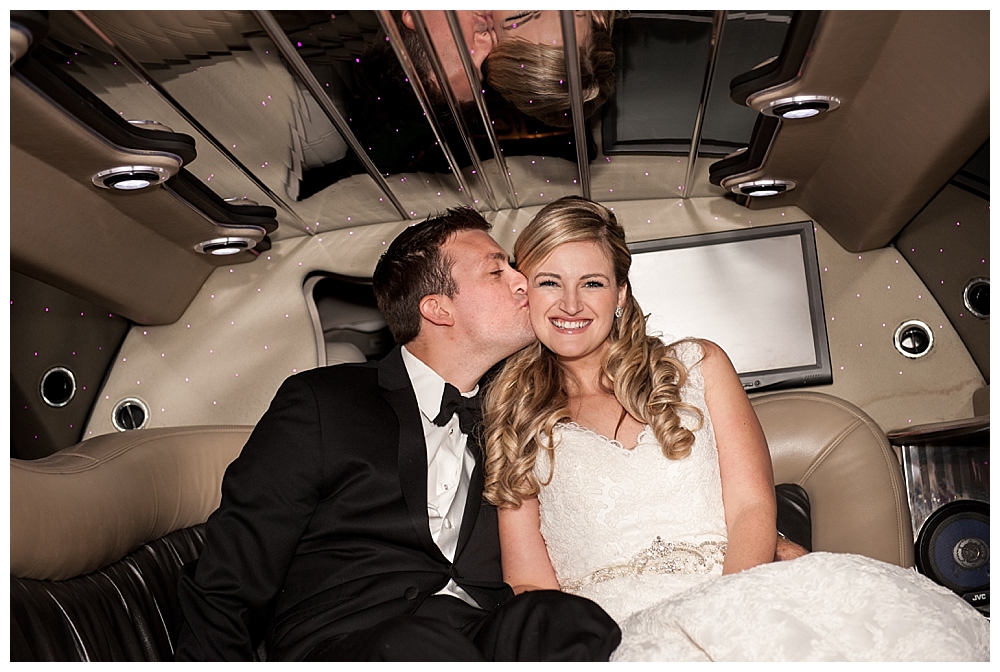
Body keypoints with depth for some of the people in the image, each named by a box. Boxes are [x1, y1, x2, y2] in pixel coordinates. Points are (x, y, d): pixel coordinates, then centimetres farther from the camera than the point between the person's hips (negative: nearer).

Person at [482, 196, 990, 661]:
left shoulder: (697, 367, 14)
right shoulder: (515, 426, 13)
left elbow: (751, 509, 3)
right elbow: (528, 583, 6)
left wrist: (726, 621, -17)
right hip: (613, 629, -1)